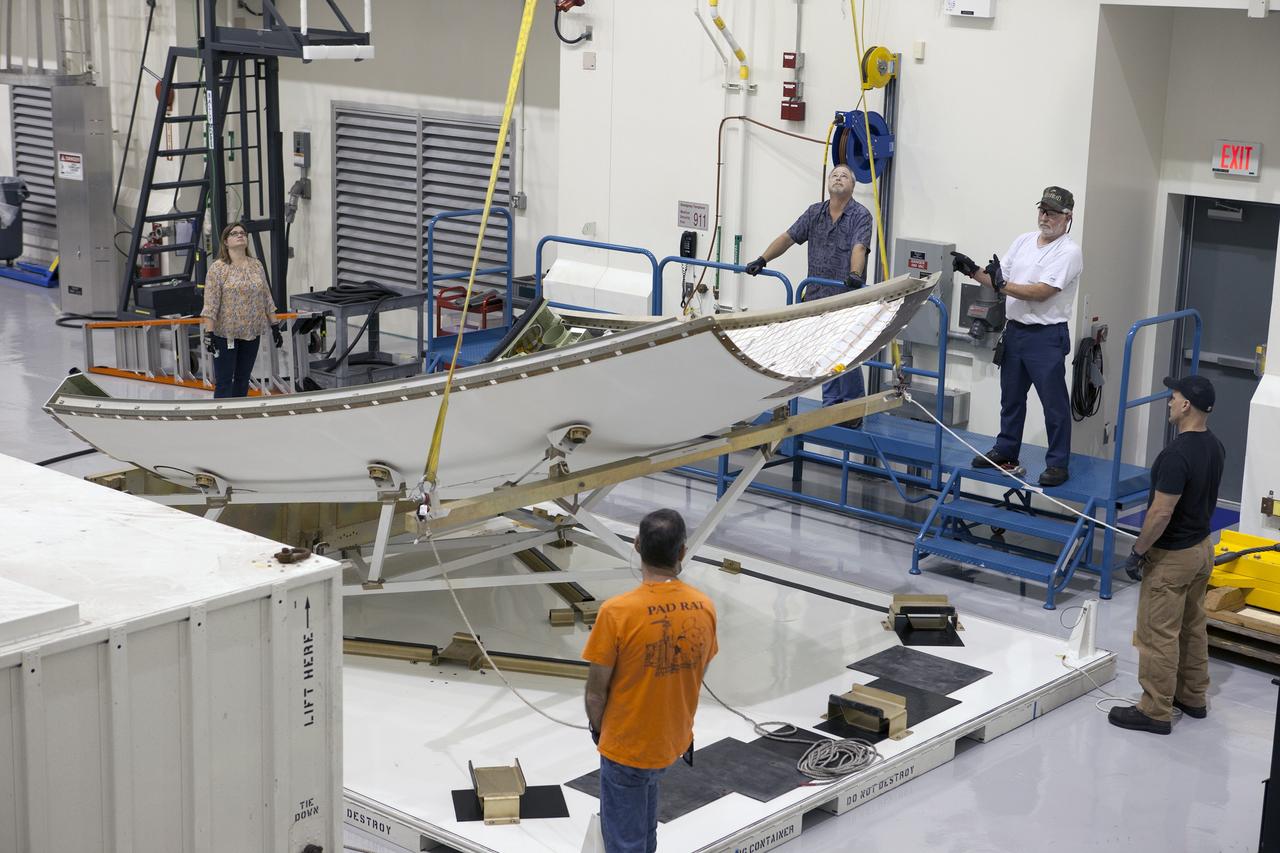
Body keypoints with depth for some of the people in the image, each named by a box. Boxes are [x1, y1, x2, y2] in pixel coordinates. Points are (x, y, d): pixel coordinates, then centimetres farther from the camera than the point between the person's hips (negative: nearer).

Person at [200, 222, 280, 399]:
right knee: (224, 383, -4)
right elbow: (210, 304, -12)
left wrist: (274, 327, 12)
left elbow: (266, 299, 14)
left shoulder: (256, 265, 9)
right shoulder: (218, 268, -7)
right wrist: (209, 333, -18)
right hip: (226, 334, -5)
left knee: (243, 380, 11)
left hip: (251, 333, 5)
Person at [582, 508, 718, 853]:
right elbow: (696, 676, 4)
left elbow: (596, 691, -16)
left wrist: (598, 727, 4)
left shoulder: (617, 612, -26)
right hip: (675, 741, 5)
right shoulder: (705, 608, -11)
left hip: (626, 746, -5)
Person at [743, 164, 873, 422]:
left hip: (847, 299, -5)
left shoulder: (860, 216, -5)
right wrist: (762, 260, -2)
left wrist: (854, 274, -38)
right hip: (818, 296, 5)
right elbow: (788, 237, 9)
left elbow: (859, 248, -20)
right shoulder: (814, 213, 11)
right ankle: (831, 406, 17)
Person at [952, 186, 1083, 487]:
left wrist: (1004, 286, -25)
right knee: (1011, 397, 18)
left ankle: (1058, 464, 4)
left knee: (1054, 403, -3)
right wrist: (973, 271, -3)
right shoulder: (1024, 241, 10)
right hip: (1015, 330, 7)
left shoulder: (1069, 252, -13)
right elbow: (997, 280, 12)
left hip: (1046, 337, -7)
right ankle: (1005, 451, 31)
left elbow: (1041, 292, -22)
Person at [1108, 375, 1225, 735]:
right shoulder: (1215, 447, 2)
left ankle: (1155, 712, 7)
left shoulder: (1176, 454, -27)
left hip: (1171, 557, -9)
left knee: (1158, 635, 0)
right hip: (1201, 547, 9)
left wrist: (1137, 552, -15)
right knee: (1192, 627, 20)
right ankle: (1193, 697, 32)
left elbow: (1161, 513, -26)